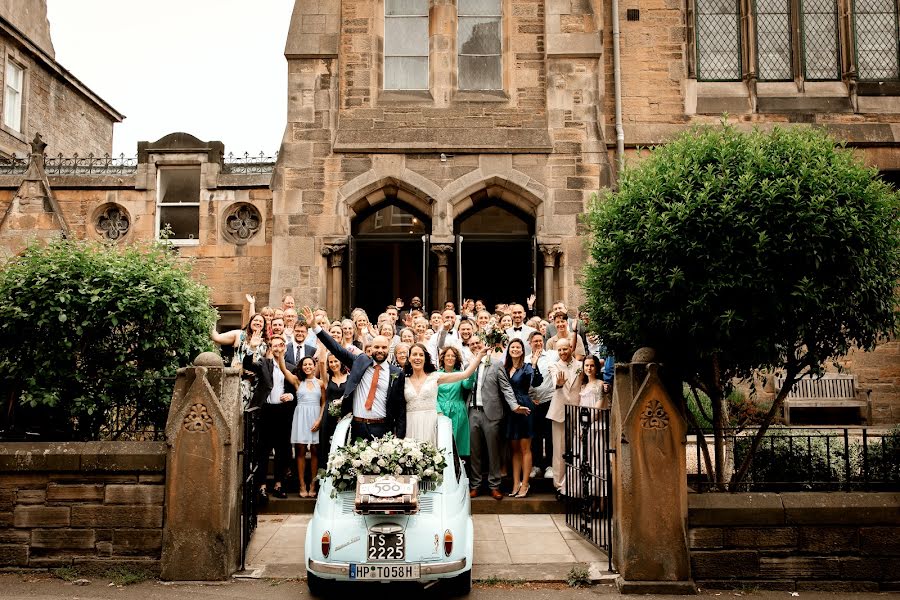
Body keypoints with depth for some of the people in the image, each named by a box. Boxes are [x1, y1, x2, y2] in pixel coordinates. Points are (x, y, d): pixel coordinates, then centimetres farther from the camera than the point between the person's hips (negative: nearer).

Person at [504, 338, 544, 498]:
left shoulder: (526, 367, -4)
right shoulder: (505, 368, 10)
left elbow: (536, 383, -21)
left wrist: (534, 366, -32)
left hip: (524, 409, -5)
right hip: (509, 411, 5)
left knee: (525, 449, 0)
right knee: (514, 449, 9)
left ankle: (525, 484, 4)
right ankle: (516, 483, 14)